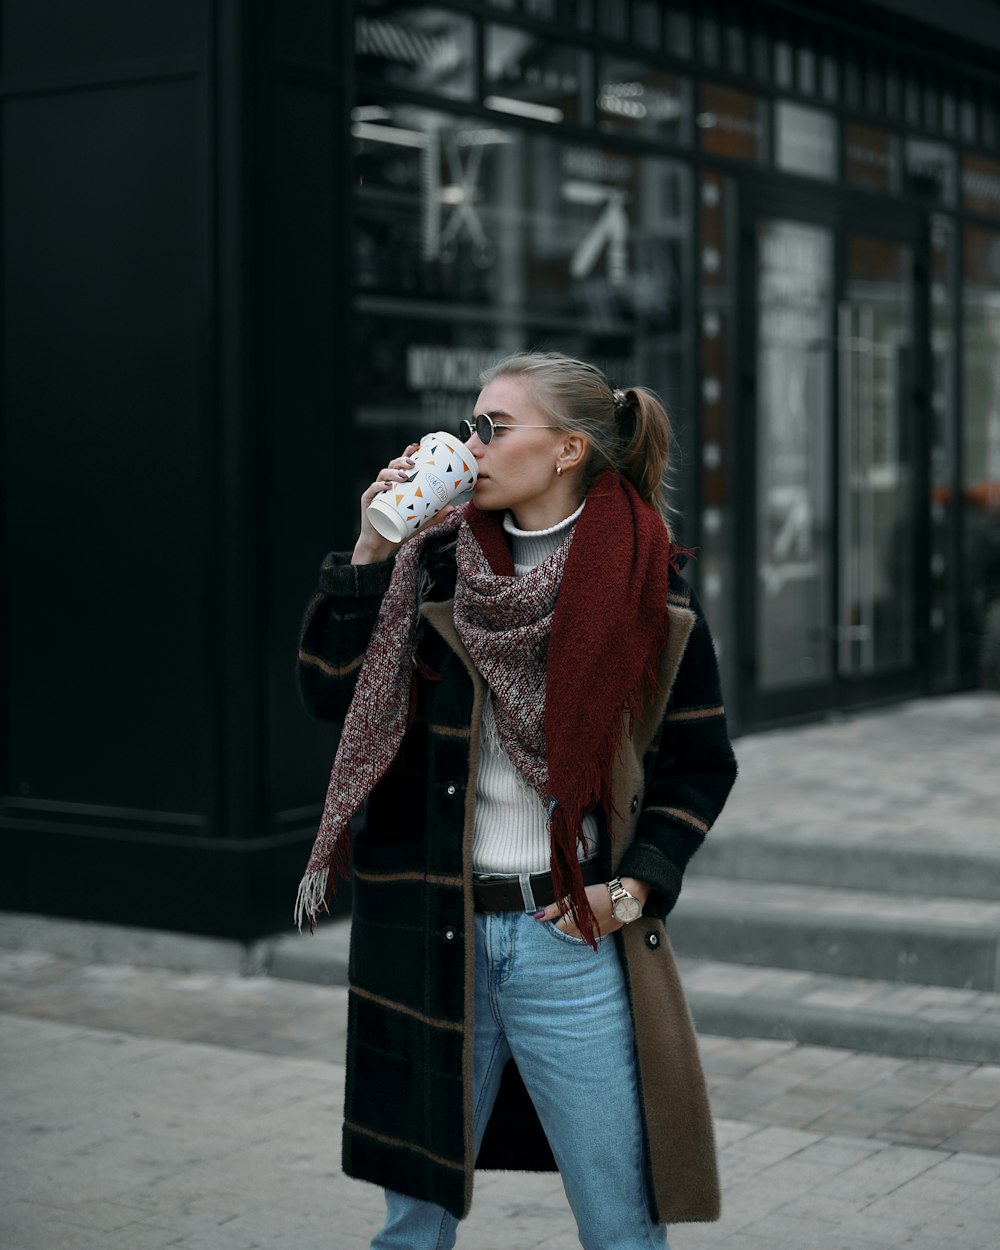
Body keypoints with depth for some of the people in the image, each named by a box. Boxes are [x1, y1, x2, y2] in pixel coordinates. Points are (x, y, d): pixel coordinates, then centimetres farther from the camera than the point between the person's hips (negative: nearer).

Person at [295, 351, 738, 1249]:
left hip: (574, 939, -2)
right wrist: (372, 550, -7)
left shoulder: (644, 587, -2)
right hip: (433, 934, 2)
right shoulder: (437, 563, 4)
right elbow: (328, 691, -1)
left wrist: (636, 887, -8)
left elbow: (701, 763, 4)